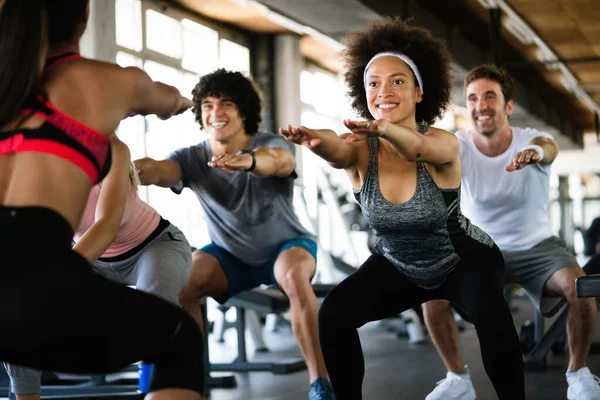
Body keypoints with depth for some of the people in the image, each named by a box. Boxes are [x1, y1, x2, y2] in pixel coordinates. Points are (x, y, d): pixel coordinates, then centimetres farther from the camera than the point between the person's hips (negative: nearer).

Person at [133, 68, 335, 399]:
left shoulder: (271, 144, -23)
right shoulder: (192, 158, -15)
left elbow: (277, 161, -49)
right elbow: (160, 170, -37)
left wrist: (247, 160, -74)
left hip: (285, 245, -3)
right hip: (230, 254, 3)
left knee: (295, 276, -37)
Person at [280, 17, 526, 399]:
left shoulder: (443, 143, -26)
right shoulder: (361, 148, -19)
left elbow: (415, 149, -50)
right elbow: (336, 151, -43)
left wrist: (384, 130, -73)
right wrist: (315, 139, -68)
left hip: (464, 259, -3)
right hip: (398, 267, 3)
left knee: (490, 312, -33)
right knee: (333, 314, -17)